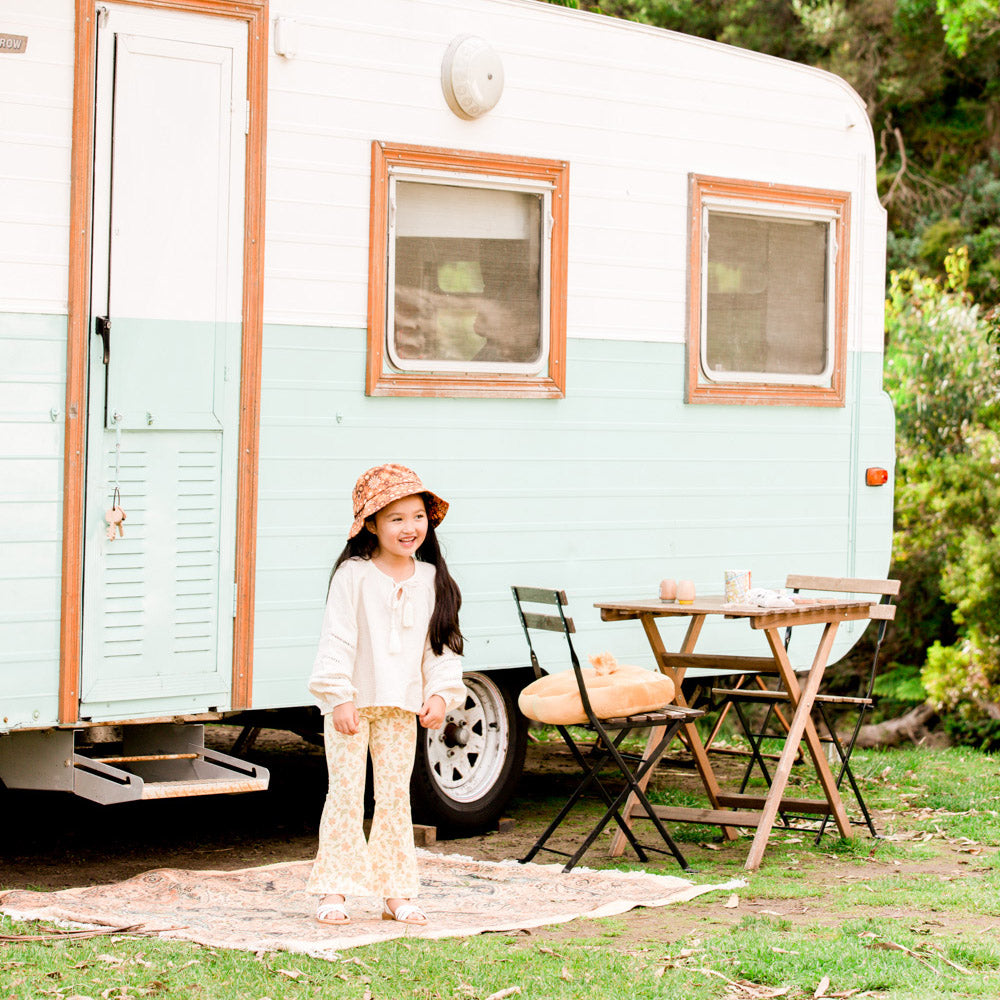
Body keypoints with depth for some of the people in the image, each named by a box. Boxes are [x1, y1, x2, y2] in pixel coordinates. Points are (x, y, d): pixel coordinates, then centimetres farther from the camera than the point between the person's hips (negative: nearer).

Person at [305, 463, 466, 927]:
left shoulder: (431, 580, 3)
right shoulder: (353, 575, -10)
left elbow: (440, 645, 8)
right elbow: (337, 640, -11)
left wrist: (441, 693, -2)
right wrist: (339, 697, -16)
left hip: (402, 706, 4)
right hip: (351, 704, -4)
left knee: (396, 795, 8)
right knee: (346, 793, -2)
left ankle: (396, 892, 13)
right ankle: (334, 889, 4)